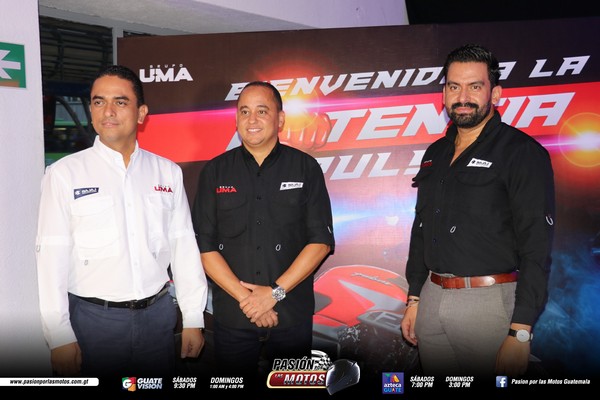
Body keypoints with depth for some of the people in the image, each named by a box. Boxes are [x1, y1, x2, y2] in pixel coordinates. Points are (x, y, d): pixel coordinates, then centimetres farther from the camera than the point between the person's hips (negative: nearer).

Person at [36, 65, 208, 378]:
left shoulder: (168, 172, 3)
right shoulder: (64, 174, -4)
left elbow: (184, 246, 4)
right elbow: (51, 257, -6)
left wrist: (193, 319, 4)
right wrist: (59, 337, -9)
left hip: (158, 314, 2)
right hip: (93, 317, -2)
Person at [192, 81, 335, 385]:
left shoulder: (305, 168, 1)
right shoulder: (215, 172, 3)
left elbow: (321, 240, -5)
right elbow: (204, 245, -2)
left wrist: (275, 292, -12)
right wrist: (245, 297, -11)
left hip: (293, 317, 0)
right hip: (231, 317, 1)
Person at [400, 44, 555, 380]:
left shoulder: (522, 153, -9)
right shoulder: (436, 154, 11)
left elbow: (536, 247, -14)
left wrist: (520, 333, -19)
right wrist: (414, 299, 14)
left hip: (489, 301, -6)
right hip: (432, 298, 6)